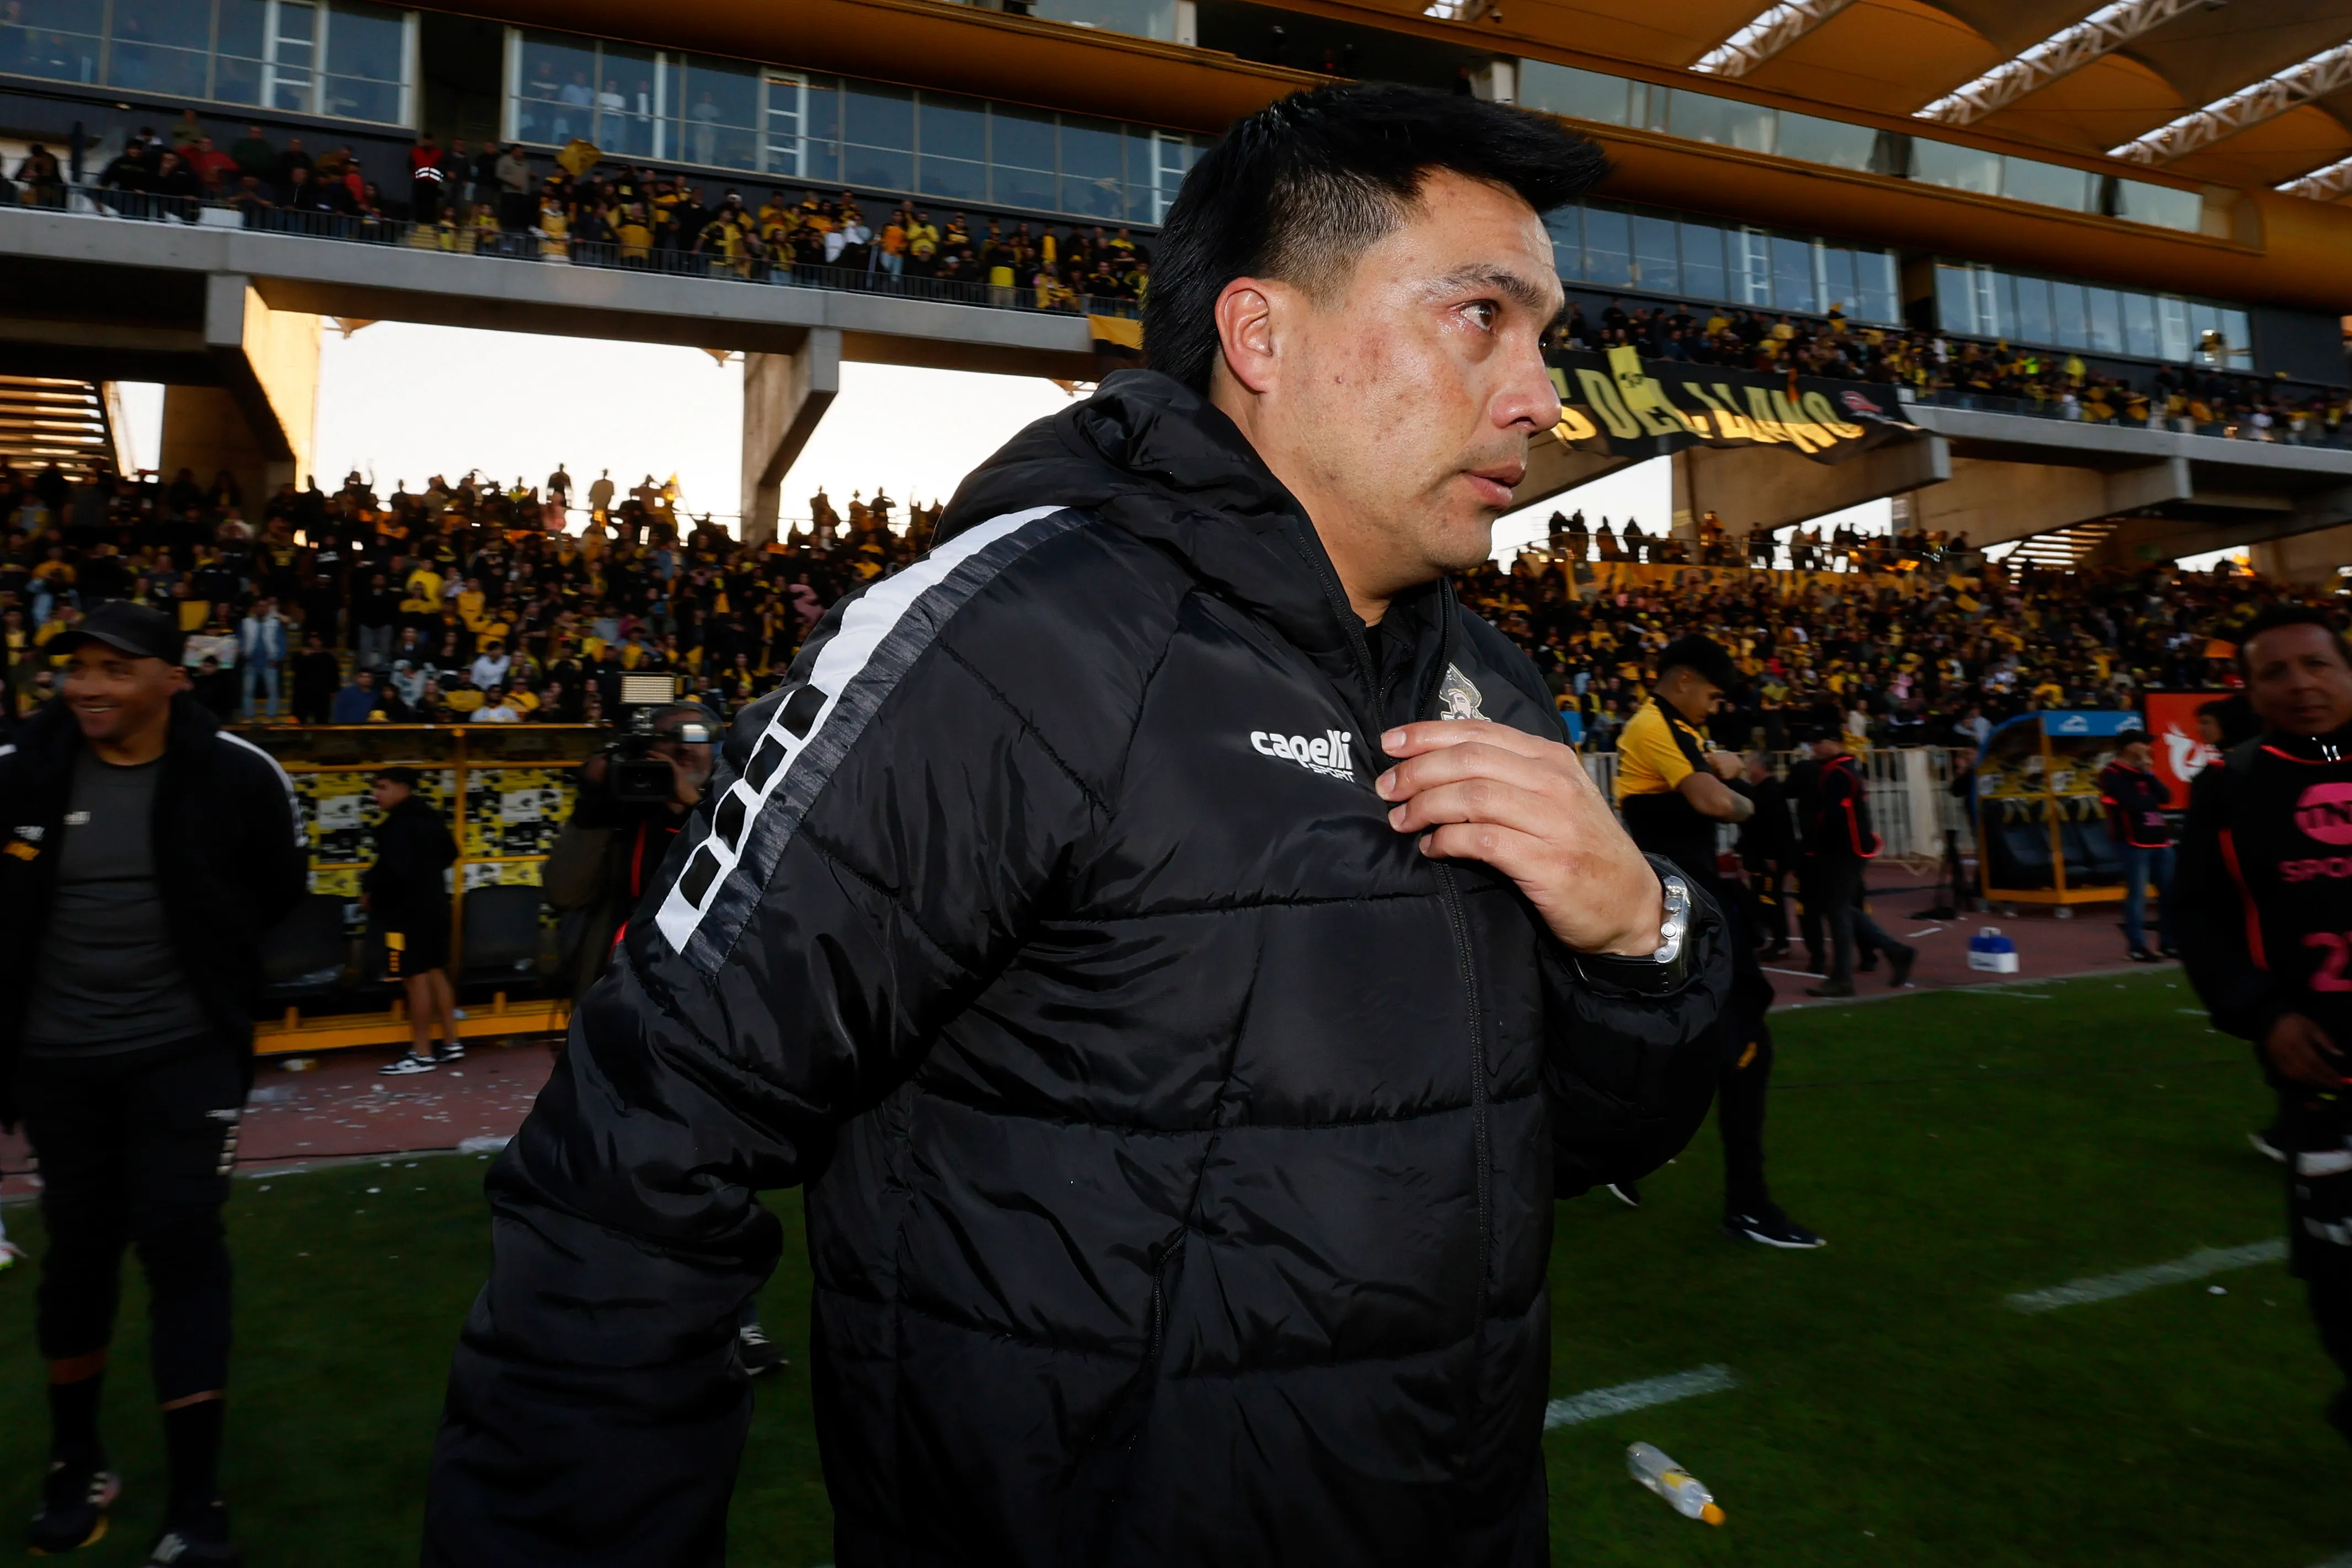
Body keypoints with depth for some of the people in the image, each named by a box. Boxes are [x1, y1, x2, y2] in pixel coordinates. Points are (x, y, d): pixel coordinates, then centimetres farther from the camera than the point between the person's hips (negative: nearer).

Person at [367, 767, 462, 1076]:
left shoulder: (397, 824, -18)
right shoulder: (429, 817, 11)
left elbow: (395, 869, -28)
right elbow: (449, 854, 23)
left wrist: (369, 888, -12)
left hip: (407, 910, -10)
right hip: (434, 904, 10)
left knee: (415, 979, -4)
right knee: (436, 973, 14)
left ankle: (422, 1054, 2)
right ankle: (451, 1043, 19)